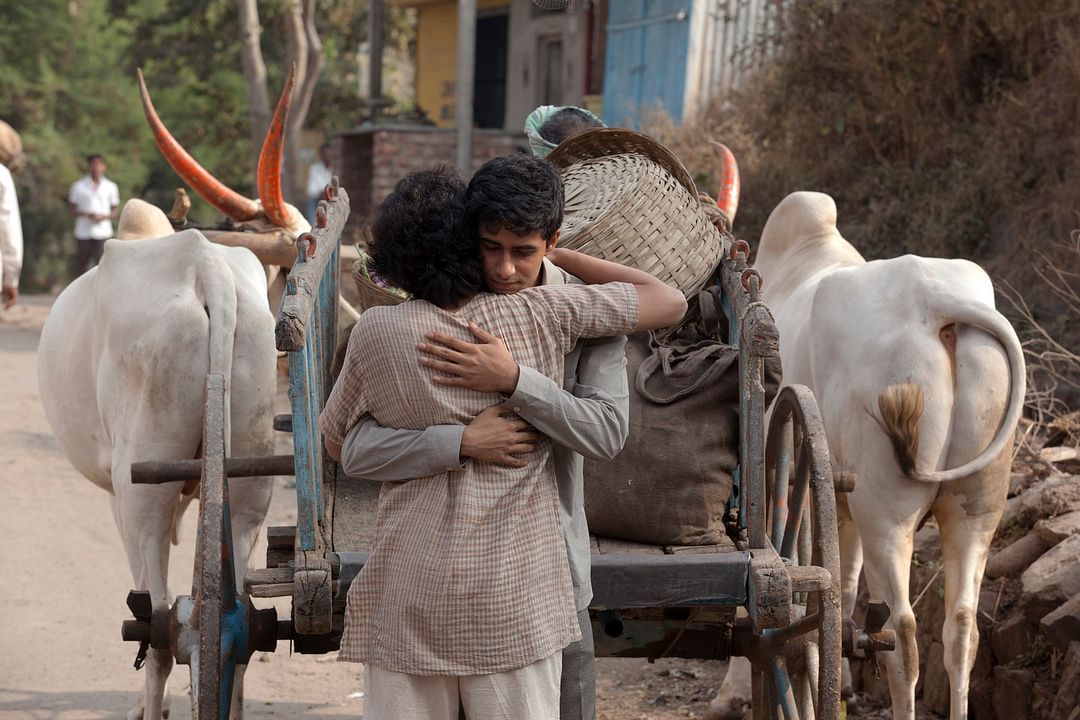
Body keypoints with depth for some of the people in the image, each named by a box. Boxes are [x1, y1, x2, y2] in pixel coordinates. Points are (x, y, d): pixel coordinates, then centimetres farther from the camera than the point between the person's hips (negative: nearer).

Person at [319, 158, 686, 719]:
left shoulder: (375, 333, -2)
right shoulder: (540, 316, -3)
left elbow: (333, 442, 13)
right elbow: (669, 302, 8)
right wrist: (556, 255, 13)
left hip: (409, 598, 0)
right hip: (517, 602, 0)